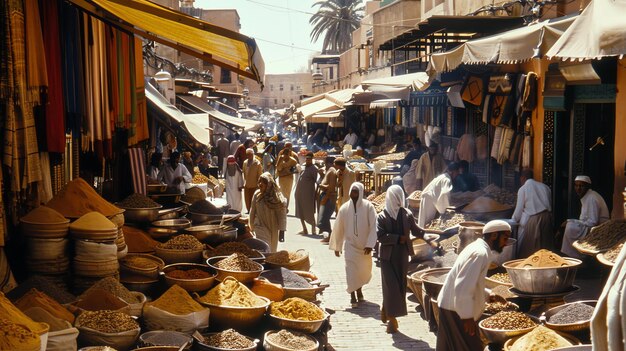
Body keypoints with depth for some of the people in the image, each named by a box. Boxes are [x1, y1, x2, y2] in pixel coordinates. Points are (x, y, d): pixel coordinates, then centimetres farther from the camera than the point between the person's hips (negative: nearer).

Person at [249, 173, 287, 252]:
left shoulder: (277, 197, -13)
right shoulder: (257, 195, -8)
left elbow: (282, 214, -10)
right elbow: (252, 211, 4)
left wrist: (282, 230, -11)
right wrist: (252, 225, 12)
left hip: (274, 228, 1)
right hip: (261, 227, -1)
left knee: (272, 250, 17)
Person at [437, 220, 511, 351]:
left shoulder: (477, 248, 12)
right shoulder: (481, 253, -20)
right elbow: (463, 288, -26)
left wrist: (488, 295, 14)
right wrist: (467, 317, -22)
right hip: (457, 311, -10)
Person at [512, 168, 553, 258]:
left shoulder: (523, 189, -1)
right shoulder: (545, 187, 13)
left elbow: (519, 209, 0)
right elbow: (550, 204, 13)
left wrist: (513, 221, 15)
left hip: (532, 220, -5)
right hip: (547, 218, 5)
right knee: (545, 248, 12)